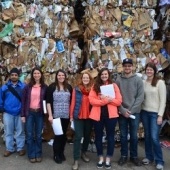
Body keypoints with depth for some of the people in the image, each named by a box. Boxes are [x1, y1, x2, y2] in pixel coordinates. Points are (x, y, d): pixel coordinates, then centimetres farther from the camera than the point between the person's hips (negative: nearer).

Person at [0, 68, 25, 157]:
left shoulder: (23, 86, -4)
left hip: (20, 113, -2)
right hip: (7, 113, 2)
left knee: (20, 132, 9)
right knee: (8, 132, 10)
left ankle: (20, 148, 21)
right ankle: (9, 149, 23)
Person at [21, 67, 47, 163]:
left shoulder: (44, 87, 2)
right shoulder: (28, 87, 2)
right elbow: (23, 101, 2)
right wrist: (23, 114, -2)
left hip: (39, 113, 0)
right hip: (29, 113, 0)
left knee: (38, 135, 9)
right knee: (29, 135, 5)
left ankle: (38, 154, 22)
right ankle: (31, 155, 18)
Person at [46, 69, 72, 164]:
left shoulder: (69, 87, 7)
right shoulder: (52, 87, -2)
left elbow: (71, 101, 10)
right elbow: (48, 102, -5)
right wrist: (50, 115, -11)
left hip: (66, 116, 3)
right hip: (56, 115, -3)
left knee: (64, 134, 11)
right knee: (57, 135, 2)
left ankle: (61, 153, 29)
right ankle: (56, 155, 18)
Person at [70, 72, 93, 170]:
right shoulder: (77, 89, -4)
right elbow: (73, 102, -2)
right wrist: (71, 115, -2)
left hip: (89, 116, 3)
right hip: (78, 116, -3)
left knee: (87, 136, 15)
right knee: (78, 137, -4)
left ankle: (84, 153, 38)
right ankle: (76, 160, 2)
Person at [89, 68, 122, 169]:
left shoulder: (114, 86, 5)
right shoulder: (95, 86, 6)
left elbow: (119, 101, -2)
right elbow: (92, 100, -7)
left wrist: (109, 99, -17)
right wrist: (104, 100, -18)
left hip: (111, 114, -1)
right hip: (97, 115, 1)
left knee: (110, 136, 7)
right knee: (98, 136, 10)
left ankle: (108, 159, 22)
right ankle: (101, 158, 26)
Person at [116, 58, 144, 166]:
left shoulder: (138, 80, -1)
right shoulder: (118, 80, 0)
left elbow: (140, 97, -5)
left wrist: (131, 110, -12)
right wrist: (123, 110, -12)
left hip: (135, 112, 0)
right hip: (122, 112, 1)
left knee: (134, 135, 8)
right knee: (123, 135, 9)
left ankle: (134, 156, 24)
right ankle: (124, 155, 23)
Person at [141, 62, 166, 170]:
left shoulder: (160, 82, -7)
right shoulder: (143, 82, 6)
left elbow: (163, 101, -9)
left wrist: (160, 115, -12)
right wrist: (141, 111, 0)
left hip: (155, 113, -4)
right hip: (144, 112, 4)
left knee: (154, 137, -6)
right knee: (147, 136, 12)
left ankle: (159, 161, 8)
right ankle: (149, 156, 27)